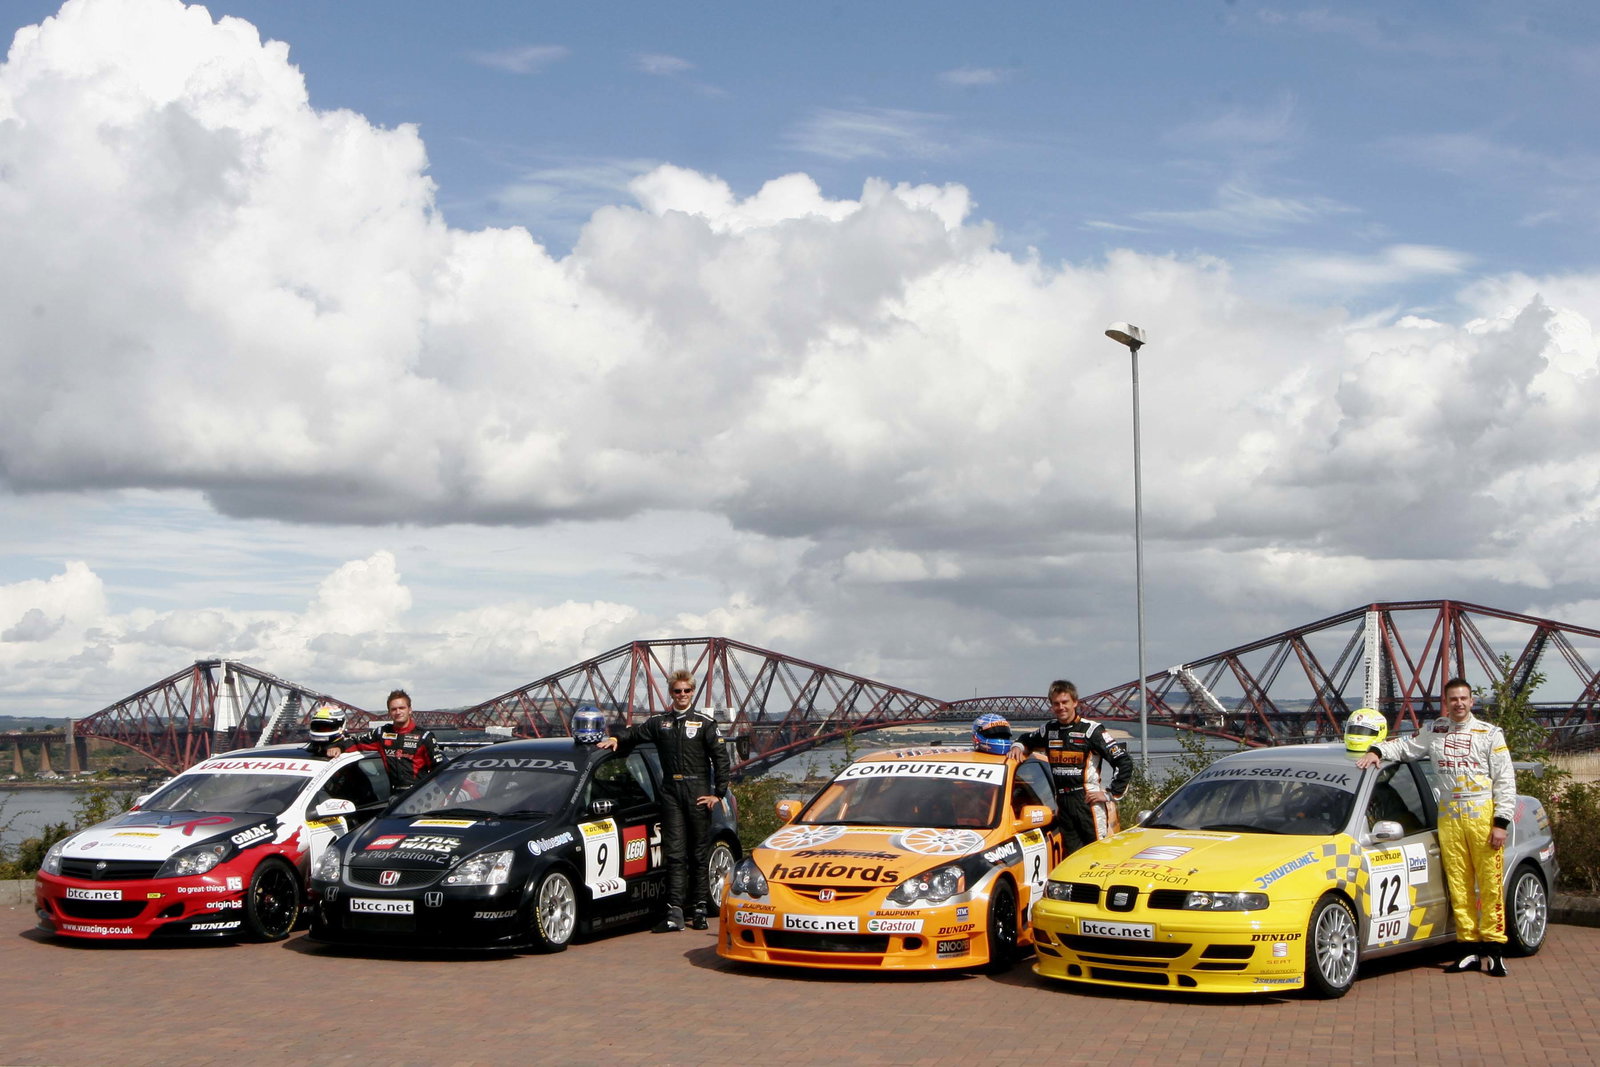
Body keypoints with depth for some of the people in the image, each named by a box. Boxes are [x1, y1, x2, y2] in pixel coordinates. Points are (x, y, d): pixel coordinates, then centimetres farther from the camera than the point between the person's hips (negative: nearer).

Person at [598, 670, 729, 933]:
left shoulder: (704, 723, 5)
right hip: (671, 792, 2)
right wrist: (617, 739, 3)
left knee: (698, 854, 2)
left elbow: (720, 758, 2)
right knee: (675, 854, -5)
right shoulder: (659, 723, 13)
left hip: (698, 792, -2)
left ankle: (699, 911, 9)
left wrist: (718, 793, -4)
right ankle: (674, 913, -10)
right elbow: (636, 733, 25)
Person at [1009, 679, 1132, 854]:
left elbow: (1124, 762, -8)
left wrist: (1111, 794, -9)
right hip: (1062, 804, 6)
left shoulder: (1091, 730, -6)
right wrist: (1018, 746, 12)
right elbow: (1027, 740, 35)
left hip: (1088, 801, -6)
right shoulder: (1049, 730, 13)